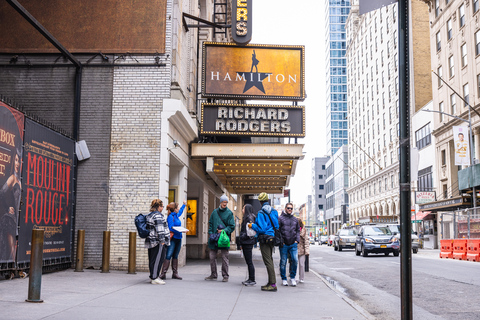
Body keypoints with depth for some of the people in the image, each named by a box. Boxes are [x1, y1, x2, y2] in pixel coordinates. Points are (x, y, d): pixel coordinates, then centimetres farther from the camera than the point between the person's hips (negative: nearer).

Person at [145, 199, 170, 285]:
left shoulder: (149, 215, 18)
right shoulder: (157, 215, -15)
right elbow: (159, 229, -19)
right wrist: (162, 240, -18)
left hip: (151, 241, 10)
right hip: (157, 242, -10)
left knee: (152, 259, 13)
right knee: (157, 259, -7)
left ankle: (153, 277, 19)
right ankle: (154, 278, -6)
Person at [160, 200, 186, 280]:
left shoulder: (176, 215, 14)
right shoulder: (170, 217, -10)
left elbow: (180, 211, 38)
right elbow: (171, 228, -17)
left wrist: (184, 205, 49)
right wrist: (181, 230, -22)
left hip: (178, 238, 8)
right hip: (173, 238, -8)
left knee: (175, 256, 10)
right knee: (168, 256, -10)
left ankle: (175, 273, 13)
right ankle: (163, 273, -10)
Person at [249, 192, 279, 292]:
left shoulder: (261, 213, -14)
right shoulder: (274, 211, 10)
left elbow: (261, 228, -18)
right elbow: (277, 226, 15)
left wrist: (252, 226, -4)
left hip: (265, 239, -8)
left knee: (268, 262, -7)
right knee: (270, 260, 15)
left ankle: (273, 284, -8)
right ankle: (271, 282, 19)